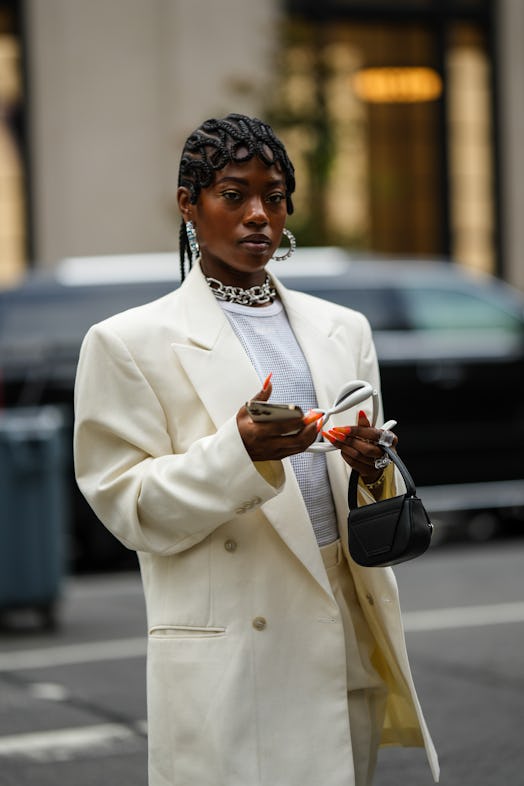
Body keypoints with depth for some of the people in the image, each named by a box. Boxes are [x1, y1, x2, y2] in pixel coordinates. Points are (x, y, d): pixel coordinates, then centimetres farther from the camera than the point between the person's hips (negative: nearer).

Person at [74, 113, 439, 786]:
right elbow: (131, 510, -6)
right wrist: (238, 453, -22)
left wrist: (373, 470, -6)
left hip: (349, 651, 5)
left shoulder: (343, 329, 14)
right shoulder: (129, 344, -1)